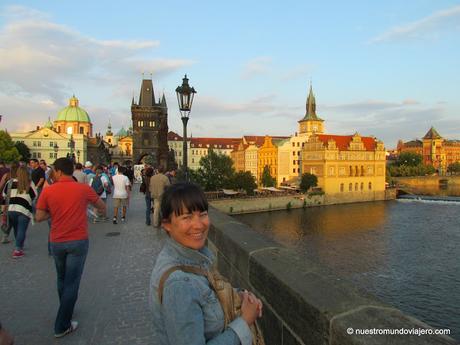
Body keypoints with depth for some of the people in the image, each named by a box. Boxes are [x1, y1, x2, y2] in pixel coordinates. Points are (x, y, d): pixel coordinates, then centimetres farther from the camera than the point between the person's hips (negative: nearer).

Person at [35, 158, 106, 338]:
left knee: (62, 279, 24)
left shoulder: (48, 191, -6)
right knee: (72, 283, 5)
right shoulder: (84, 188, -7)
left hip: (57, 242, 3)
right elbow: (101, 206, 6)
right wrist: (102, 210, 28)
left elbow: (39, 217, -3)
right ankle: (62, 326, 10)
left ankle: (65, 309, 43)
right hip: (78, 241, -2)